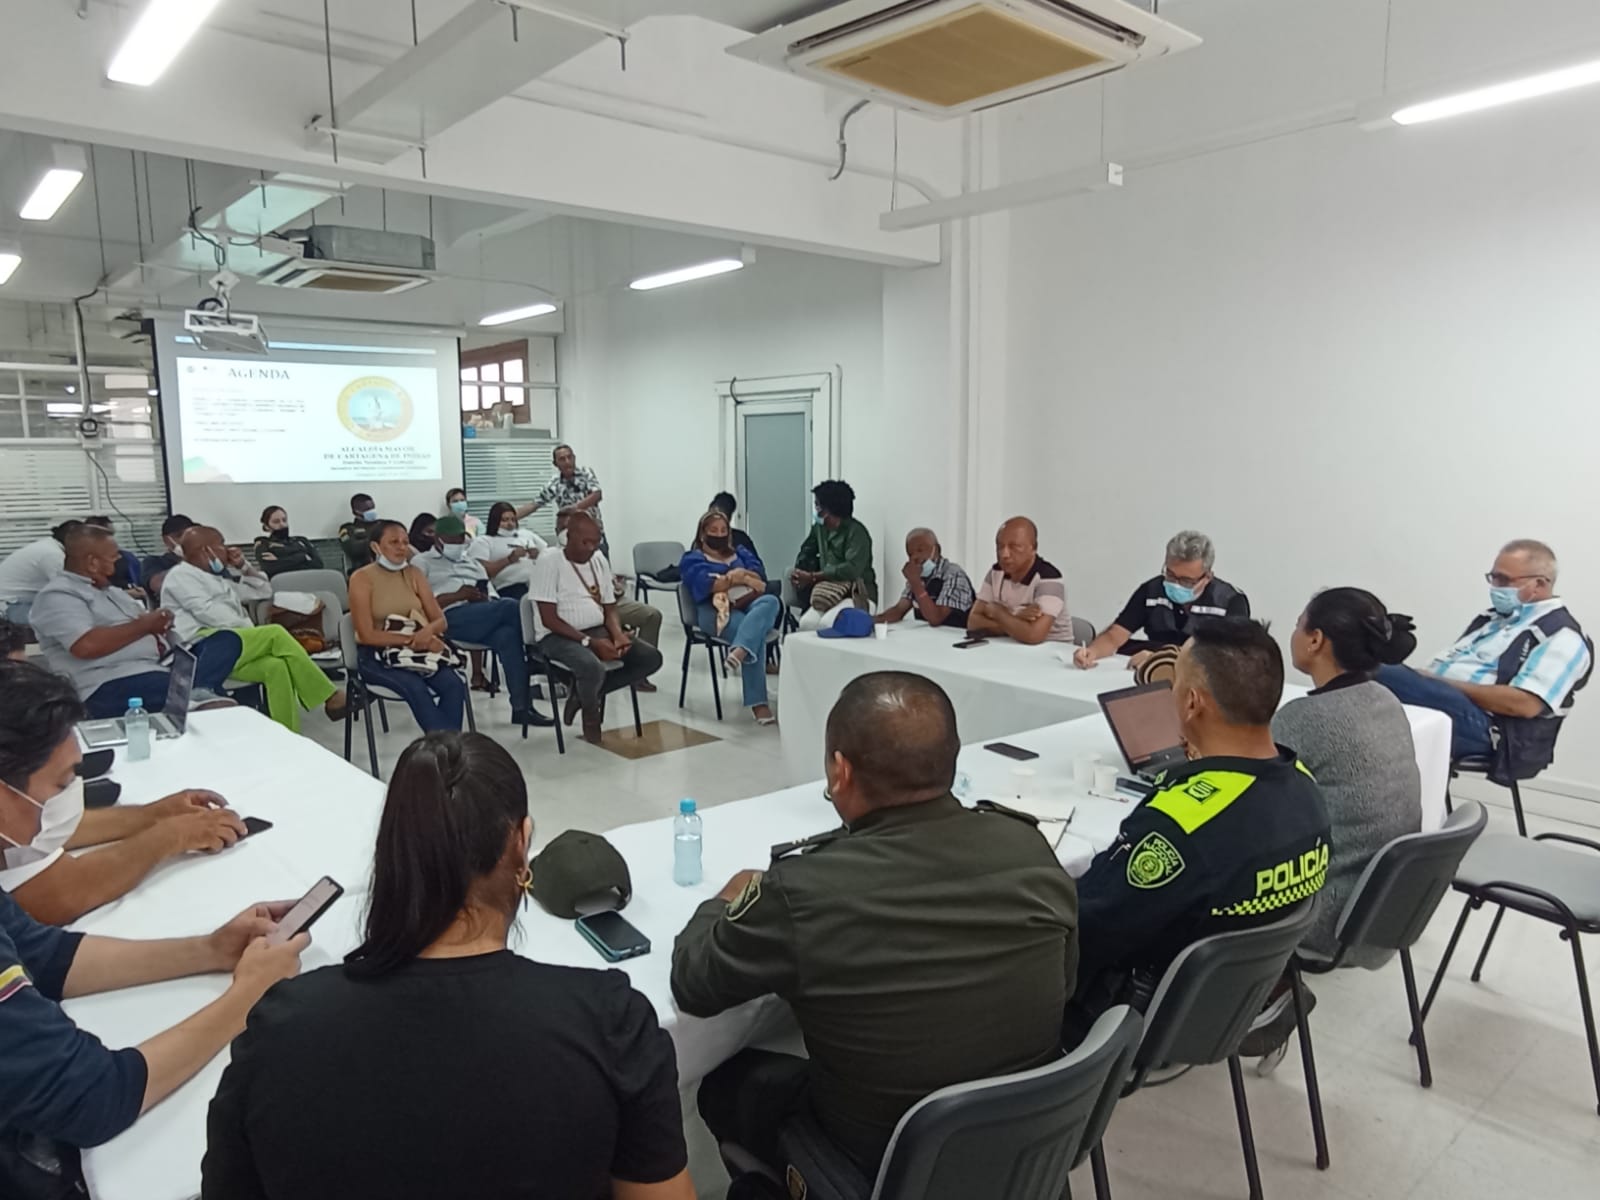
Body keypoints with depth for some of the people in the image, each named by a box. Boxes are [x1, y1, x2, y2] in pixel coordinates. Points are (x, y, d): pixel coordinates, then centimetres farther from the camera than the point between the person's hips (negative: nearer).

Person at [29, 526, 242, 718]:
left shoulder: (111, 591, 27)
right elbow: (87, 646, -20)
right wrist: (144, 625, -9)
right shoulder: (57, 597, -3)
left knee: (227, 639, -12)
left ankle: (197, 692, -35)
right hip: (113, 685, -10)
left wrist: (158, 623, -3)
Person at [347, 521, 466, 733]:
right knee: (416, 687, -34)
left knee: (454, 685, -25)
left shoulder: (414, 574, 8)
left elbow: (440, 620, 4)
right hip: (376, 655, -4)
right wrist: (412, 639, -21)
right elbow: (367, 635, -13)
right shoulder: (362, 579, -6)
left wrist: (428, 632, -20)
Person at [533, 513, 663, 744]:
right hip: (559, 637, -7)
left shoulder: (599, 560, 9)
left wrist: (618, 634, -11)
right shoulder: (549, 562, -10)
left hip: (599, 631, 7)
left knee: (651, 657, -11)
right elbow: (549, 619, -15)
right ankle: (591, 716, -1)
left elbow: (609, 608, 12)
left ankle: (585, 693, 0)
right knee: (593, 668, -37)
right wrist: (589, 642, -23)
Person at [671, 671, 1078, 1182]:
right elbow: (1063, 981, 1)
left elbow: (691, 983, -12)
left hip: (887, 1169, -4)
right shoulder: (1029, 847, -18)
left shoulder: (803, 891, -31)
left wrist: (729, 903, 8)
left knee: (726, 1082, 22)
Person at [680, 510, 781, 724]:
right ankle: (757, 702, -40)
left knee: (771, 601, -34)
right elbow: (705, 584, -5)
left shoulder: (740, 552, 32)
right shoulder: (692, 559, 17)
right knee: (756, 634, -36)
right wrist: (739, 578, -3)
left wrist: (740, 574, -7)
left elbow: (760, 576, 13)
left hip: (748, 604, 4)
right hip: (717, 610, -4)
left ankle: (740, 651, -57)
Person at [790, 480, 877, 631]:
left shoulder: (856, 531, -12)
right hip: (831, 590, 6)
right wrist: (798, 571, 0)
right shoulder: (819, 527, 12)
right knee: (806, 623, -24)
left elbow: (852, 569, -23)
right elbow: (806, 551, 24)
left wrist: (812, 577, -20)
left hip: (857, 593, -6)